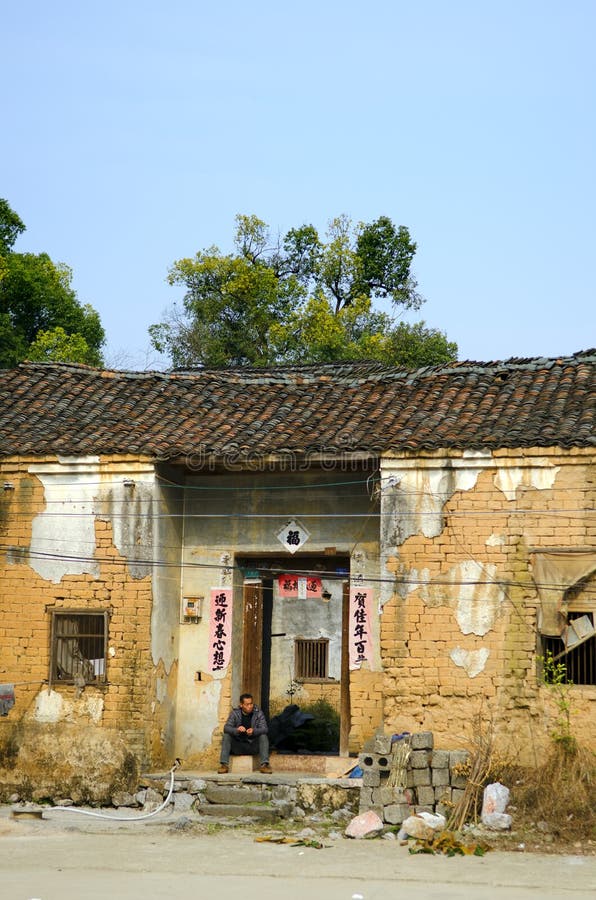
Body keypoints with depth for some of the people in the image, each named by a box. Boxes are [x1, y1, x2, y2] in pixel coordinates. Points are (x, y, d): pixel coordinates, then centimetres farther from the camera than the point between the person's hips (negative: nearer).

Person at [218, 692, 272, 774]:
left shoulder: (258, 713, -3)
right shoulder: (235, 713, -3)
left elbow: (264, 729, -14)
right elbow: (226, 728, -14)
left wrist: (254, 731, -36)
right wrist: (237, 730, -36)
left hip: (253, 746, 0)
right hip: (237, 745, 0)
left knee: (263, 736, -25)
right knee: (226, 736, -22)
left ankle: (264, 765, -30)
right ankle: (224, 765, -26)